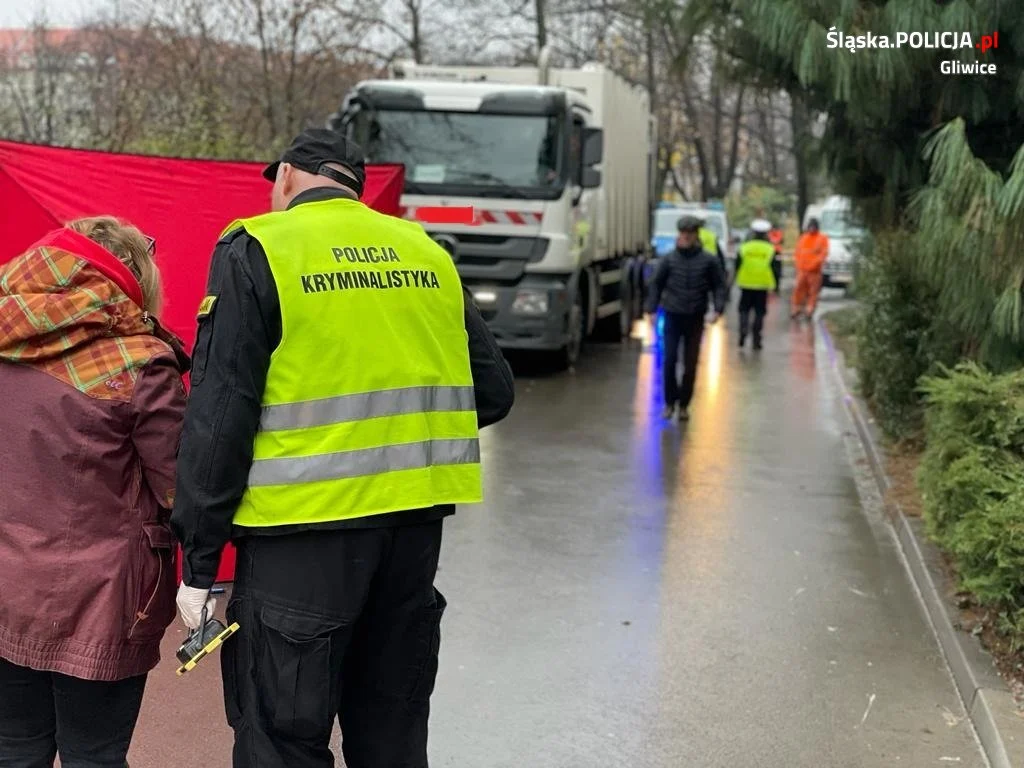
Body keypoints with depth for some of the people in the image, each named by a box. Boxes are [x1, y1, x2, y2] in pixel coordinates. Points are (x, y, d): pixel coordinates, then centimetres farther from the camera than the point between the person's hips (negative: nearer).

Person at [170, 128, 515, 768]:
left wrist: (199, 561, -6)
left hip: (303, 529, -5)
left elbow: (219, 416, -11)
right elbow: (492, 392, 11)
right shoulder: (426, 252, 9)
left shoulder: (256, 250, -5)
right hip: (416, 524, 5)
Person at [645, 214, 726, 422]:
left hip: (695, 318, 0)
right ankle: (669, 401, 10)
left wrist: (718, 308, -9)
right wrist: (651, 309, 1)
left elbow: (719, 285, 4)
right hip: (672, 316, 0)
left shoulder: (708, 260, 0)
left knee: (690, 364, 5)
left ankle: (684, 404, 17)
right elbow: (656, 284, 6)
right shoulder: (668, 259, 1)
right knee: (669, 360, -5)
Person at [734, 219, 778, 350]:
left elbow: (737, 267, 5)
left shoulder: (744, 248, 2)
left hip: (746, 285, 1)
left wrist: (738, 282, 14)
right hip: (763, 286, 0)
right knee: (759, 312, 6)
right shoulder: (770, 250, 0)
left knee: (744, 310, 11)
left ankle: (743, 329, -14)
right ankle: (756, 340, 6)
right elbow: (774, 269, -1)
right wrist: (773, 285, 5)